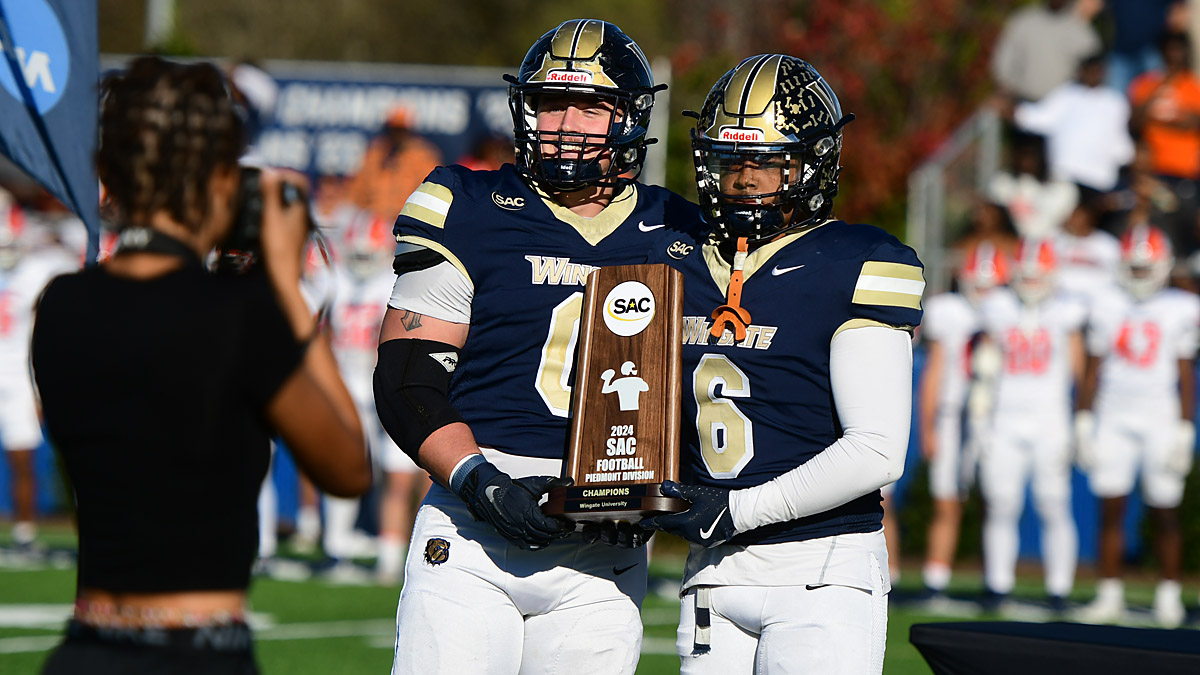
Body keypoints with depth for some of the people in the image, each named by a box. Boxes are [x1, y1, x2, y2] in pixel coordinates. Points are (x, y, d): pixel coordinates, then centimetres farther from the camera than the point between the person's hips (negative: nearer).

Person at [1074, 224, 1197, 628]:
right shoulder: (1109, 308, 6)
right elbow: (1093, 372, 11)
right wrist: (1084, 424, 6)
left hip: (1161, 420, -2)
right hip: (1114, 420, 2)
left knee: (1165, 514, 0)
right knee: (1111, 509, -1)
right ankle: (1110, 596, 4)